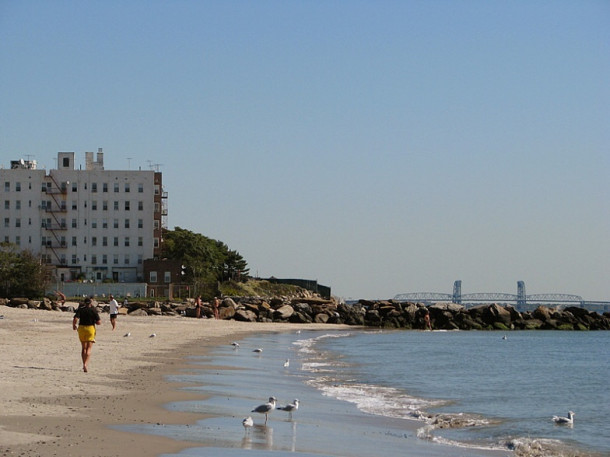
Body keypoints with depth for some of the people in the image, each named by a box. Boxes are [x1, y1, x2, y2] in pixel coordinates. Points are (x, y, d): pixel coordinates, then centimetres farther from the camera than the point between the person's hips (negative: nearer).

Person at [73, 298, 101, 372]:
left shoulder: (80, 309, 0)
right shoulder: (94, 310, -4)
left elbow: (75, 319, -12)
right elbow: (99, 322, -7)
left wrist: (74, 326, 6)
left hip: (81, 328, 2)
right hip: (91, 328, -2)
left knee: (83, 348, 16)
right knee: (89, 348, 0)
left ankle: (84, 364, 18)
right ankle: (86, 364, -18)